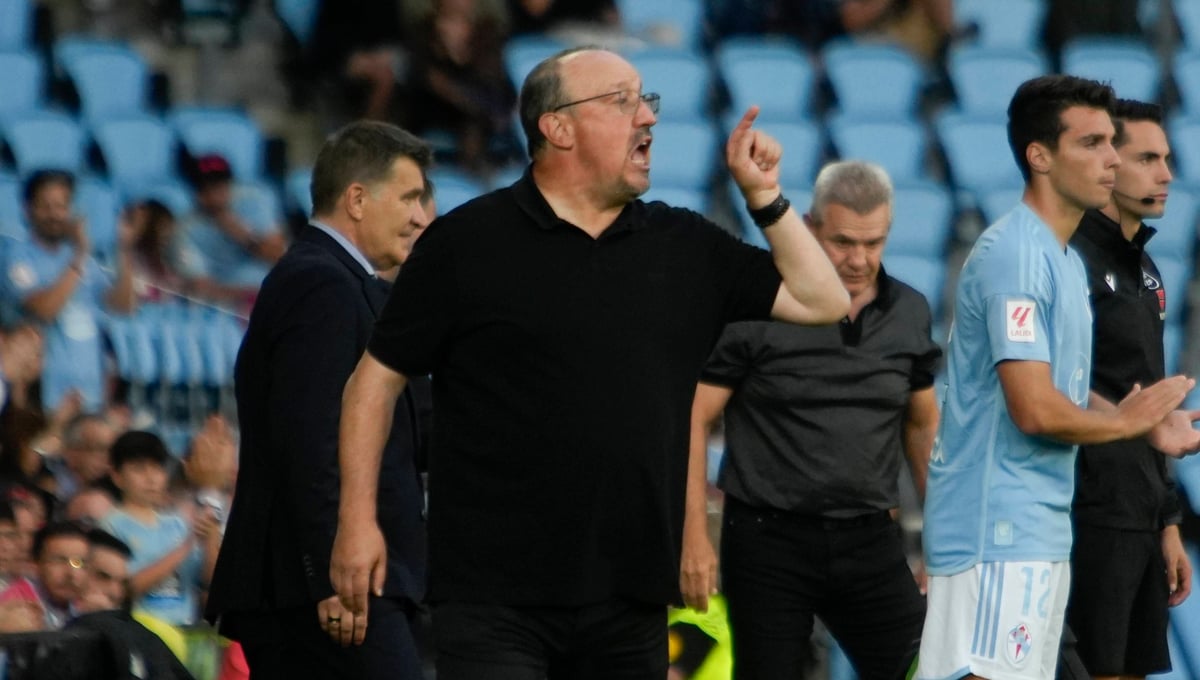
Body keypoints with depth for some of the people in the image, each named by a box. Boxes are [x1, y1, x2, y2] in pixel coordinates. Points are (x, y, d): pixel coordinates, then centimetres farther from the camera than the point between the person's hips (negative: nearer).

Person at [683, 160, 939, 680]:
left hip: (870, 540, 4)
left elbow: (924, 425, 20)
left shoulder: (910, 314, 7)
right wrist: (695, 536, -12)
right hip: (770, 536, -4)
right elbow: (695, 419, -6)